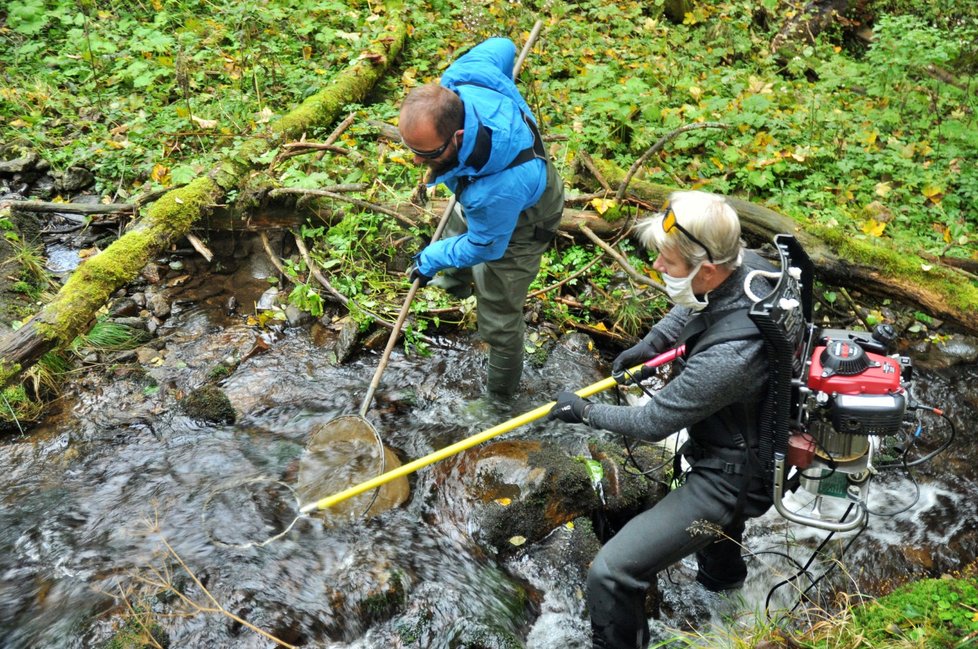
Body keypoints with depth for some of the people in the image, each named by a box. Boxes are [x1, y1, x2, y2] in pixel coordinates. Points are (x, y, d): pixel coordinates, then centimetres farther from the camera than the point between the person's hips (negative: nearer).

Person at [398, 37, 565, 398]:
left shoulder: (498, 187, -50)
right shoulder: (456, 84, -33)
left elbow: (484, 247, -28)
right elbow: (501, 47, -9)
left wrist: (431, 260, -10)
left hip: (516, 226, -7)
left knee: (498, 321, 7)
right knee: (455, 231, 38)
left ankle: (501, 395, 36)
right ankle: (455, 284, 73)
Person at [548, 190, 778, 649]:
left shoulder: (728, 357, -41)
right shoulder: (748, 265, -17)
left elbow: (652, 424, -25)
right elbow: (689, 308, 8)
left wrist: (585, 411, -9)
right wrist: (649, 344, -5)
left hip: (732, 478, -9)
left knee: (611, 574, -13)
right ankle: (723, 572, 73)